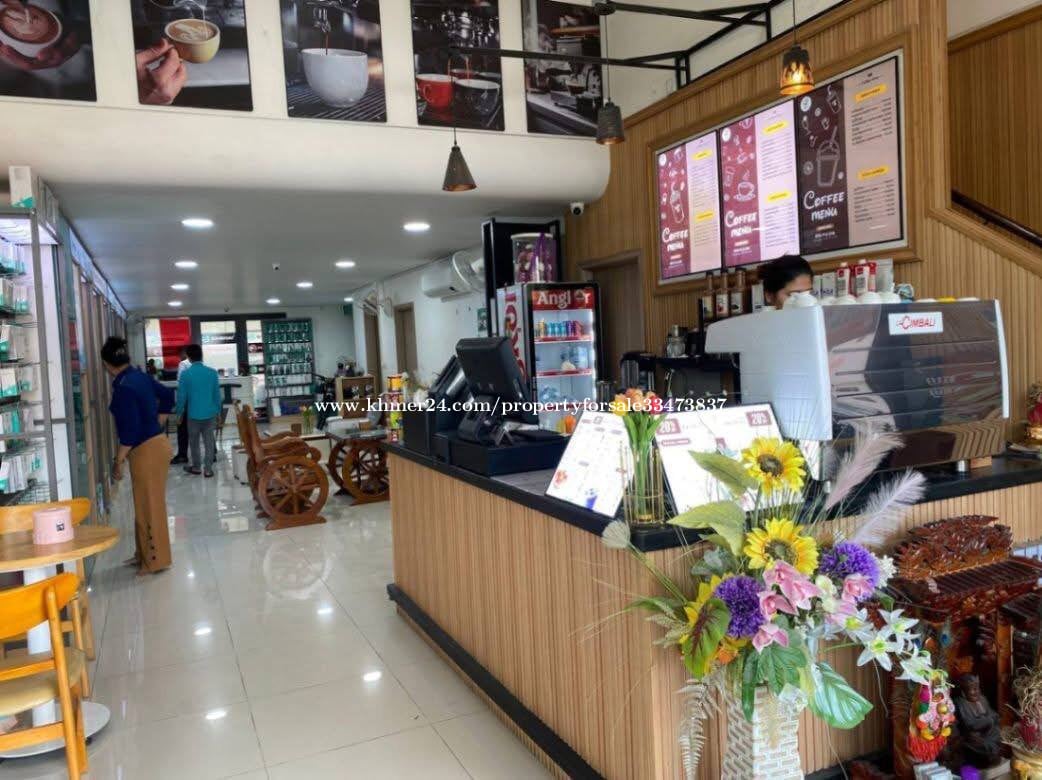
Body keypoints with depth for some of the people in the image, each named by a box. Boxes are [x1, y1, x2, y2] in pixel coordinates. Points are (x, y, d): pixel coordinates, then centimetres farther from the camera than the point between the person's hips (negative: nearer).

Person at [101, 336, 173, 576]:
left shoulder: (123, 388, -20)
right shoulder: (141, 376, 6)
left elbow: (130, 429, -21)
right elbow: (168, 396, 19)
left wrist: (118, 461, -13)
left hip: (146, 450, -9)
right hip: (156, 442, 9)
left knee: (149, 506, 2)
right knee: (148, 504, 18)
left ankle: (155, 560, 12)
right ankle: (145, 554, 30)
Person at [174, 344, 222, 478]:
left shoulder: (185, 374, -10)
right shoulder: (212, 372, -3)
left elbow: (181, 396, -6)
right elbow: (217, 394, 2)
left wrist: (179, 413, 8)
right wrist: (218, 411, 13)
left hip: (193, 414, -1)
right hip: (210, 413, 1)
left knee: (194, 441, 16)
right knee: (209, 442, 6)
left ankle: (196, 466, 27)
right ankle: (208, 469, 7)